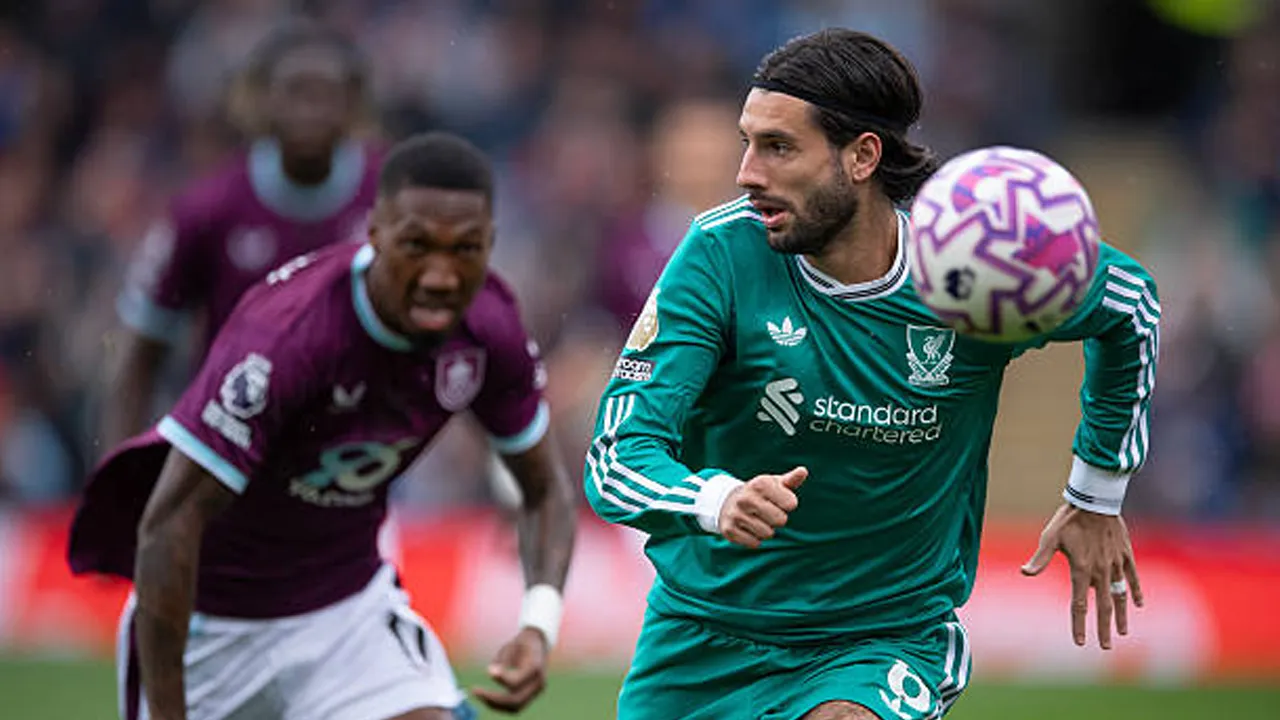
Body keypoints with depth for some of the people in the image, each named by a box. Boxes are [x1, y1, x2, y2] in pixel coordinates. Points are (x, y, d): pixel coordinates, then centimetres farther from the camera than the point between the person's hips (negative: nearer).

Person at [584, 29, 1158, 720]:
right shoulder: (721, 254, -16)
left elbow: (1130, 306, 9)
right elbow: (615, 461, -22)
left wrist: (1097, 500, 13)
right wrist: (719, 502, -43)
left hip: (889, 638, -2)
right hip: (703, 631, 2)